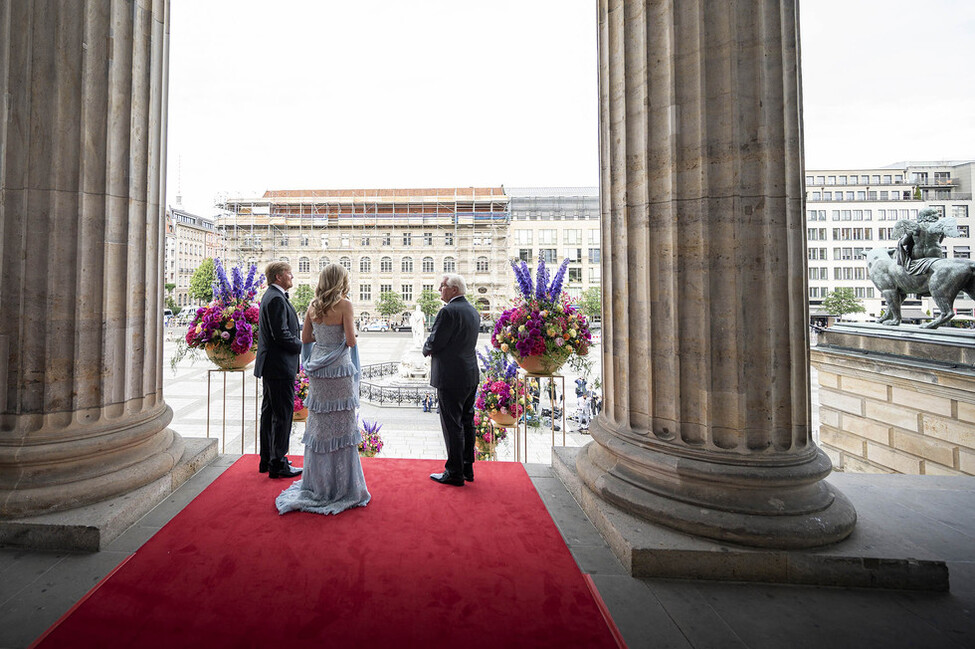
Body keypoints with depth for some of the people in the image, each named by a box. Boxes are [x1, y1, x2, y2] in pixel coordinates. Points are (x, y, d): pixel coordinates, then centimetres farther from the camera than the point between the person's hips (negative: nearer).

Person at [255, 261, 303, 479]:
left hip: (270, 366, 11)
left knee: (269, 413, 16)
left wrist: (298, 345, 11)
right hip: (280, 366, -11)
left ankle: (267, 460, 27)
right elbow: (281, 335, -23)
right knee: (283, 415, -3)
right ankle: (278, 465, 5)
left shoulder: (270, 296, 16)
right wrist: (303, 346, -10)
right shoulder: (276, 299, -17)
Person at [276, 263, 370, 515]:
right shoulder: (344, 304, -11)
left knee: (319, 425, 14)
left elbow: (305, 338, 11)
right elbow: (351, 341, -14)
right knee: (341, 426, 4)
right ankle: (341, 487, 13)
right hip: (339, 371, -6)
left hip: (317, 371, 6)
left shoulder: (313, 305, 6)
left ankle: (316, 485, 26)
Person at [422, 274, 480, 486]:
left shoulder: (448, 311, -17)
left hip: (451, 376, -9)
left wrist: (426, 349, 6)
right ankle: (467, 468, 27)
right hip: (470, 374, 9)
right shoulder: (473, 311, 12)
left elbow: (434, 343, -17)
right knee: (467, 422, 16)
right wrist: (434, 348, 10)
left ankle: (455, 473, 10)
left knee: (452, 425, 0)